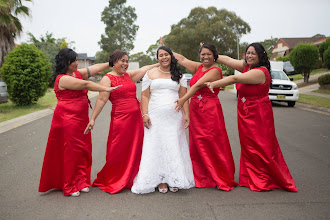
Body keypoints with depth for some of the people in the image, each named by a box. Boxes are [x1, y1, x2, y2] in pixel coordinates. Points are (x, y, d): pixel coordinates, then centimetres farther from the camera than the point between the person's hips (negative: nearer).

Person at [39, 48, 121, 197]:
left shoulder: (77, 73, 12)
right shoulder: (63, 79, -14)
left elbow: (95, 68, 14)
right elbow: (86, 85, -21)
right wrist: (107, 89, -23)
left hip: (80, 119, 8)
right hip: (67, 119, -8)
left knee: (82, 150, 8)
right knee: (70, 151, -3)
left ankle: (81, 182, 20)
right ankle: (69, 186, 10)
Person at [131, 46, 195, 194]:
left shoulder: (179, 76, 12)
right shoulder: (150, 74, 10)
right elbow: (144, 96, 5)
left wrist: (186, 114, -1)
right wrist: (145, 114, -6)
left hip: (174, 117, 1)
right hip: (155, 116, 0)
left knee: (174, 146, 1)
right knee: (156, 146, -2)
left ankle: (174, 181, 12)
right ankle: (161, 180, 8)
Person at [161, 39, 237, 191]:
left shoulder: (215, 70, -7)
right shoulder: (199, 67, 14)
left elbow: (198, 85, -18)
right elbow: (182, 59, 19)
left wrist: (183, 99, -27)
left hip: (210, 111, -7)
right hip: (195, 110, 7)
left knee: (213, 144, -3)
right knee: (198, 144, 9)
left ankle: (222, 179, 11)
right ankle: (203, 178, 21)